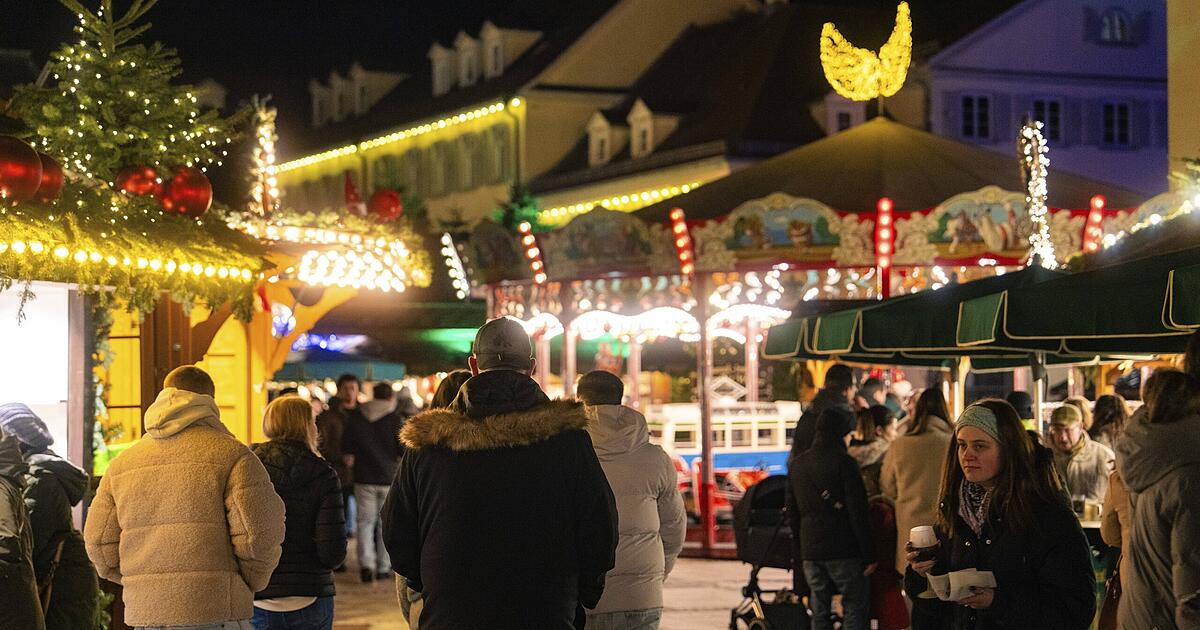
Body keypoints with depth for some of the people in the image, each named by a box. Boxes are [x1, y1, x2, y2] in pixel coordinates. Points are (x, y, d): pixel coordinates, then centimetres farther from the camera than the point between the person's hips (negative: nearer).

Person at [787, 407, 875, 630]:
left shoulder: (797, 464, 11)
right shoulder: (844, 462, -9)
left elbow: (792, 512, 16)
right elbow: (858, 513, -12)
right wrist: (869, 555, -9)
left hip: (810, 551, 6)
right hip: (844, 551, -6)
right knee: (855, 607, 0)